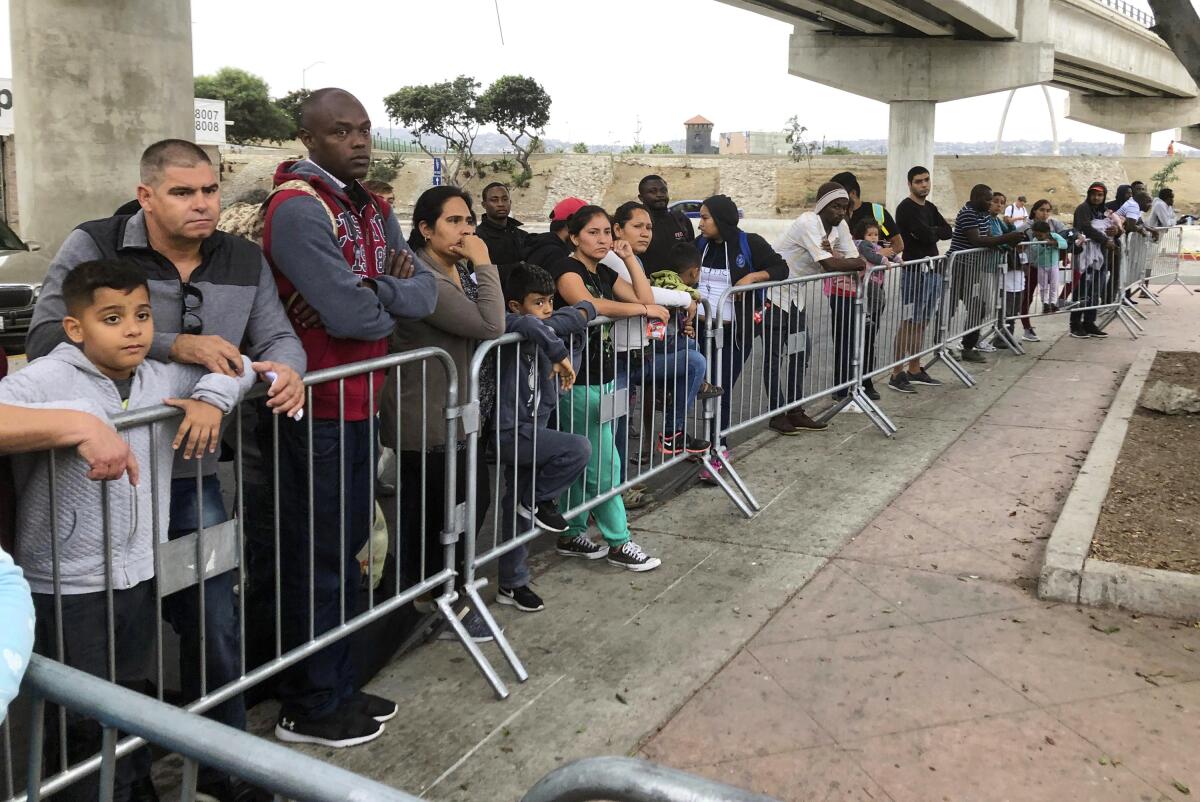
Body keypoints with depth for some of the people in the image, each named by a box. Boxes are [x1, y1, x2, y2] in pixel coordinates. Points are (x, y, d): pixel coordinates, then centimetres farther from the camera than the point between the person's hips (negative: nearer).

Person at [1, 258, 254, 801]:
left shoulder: (161, 378, 2)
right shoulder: (45, 380, -17)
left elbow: (234, 364, 13)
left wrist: (212, 398, -6)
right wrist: (74, 422, -43)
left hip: (140, 576, 6)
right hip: (68, 589, -6)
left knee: (133, 708, 25)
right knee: (84, 726, 8)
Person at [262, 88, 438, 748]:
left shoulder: (371, 208, 12)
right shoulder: (298, 209, -16)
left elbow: (424, 292, 1)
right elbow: (354, 317, -25)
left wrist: (371, 293, -17)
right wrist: (394, 301, -4)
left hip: (359, 400, 9)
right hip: (316, 409, -9)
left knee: (346, 546, 17)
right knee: (316, 556, 2)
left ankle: (337, 687, 32)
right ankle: (307, 709, 18)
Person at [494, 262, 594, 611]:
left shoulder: (547, 328, 8)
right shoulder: (510, 324, -15)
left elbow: (586, 308, 18)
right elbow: (529, 325, -39)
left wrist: (577, 315, -3)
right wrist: (560, 354, -30)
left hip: (531, 431, 8)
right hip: (512, 432, -8)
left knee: (519, 511, 14)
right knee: (578, 448, -21)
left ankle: (512, 584, 26)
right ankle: (540, 500, 1)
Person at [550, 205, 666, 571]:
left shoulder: (605, 273, 14)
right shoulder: (567, 269, -11)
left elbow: (646, 298, 9)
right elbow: (588, 304, -29)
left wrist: (629, 257, 5)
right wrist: (643, 309, -23)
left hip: (604, 377, 8)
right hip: (579, 382, -8)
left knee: (583, 462, 14)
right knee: (604, 463, -3)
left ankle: (572, 535, 24)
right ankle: (619, 543, 7)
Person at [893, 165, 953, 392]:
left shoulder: (930, 208, 17)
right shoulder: (906, 208, -9)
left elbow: (948, 231, 6)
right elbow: (926, 235, -19)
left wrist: (930, 232, -9)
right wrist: (936, 231, 1)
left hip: (933, 269, 8)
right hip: (915, 271, -8)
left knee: (922, 322, 11)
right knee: (909, 323, -8)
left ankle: (914, 369, 18)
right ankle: (897, 373, -5)